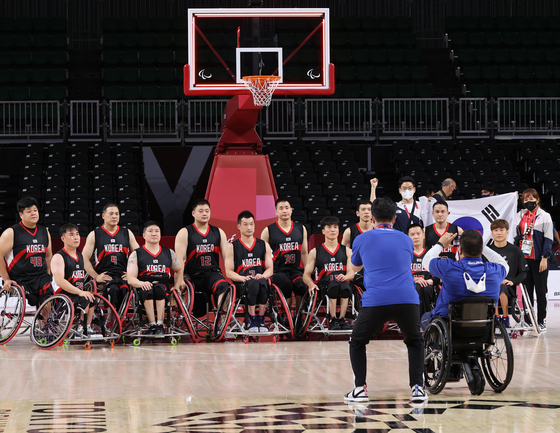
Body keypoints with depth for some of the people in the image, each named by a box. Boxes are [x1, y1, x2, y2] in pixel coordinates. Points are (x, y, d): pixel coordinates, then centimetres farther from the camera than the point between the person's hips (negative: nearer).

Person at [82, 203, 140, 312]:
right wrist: (96, 277, -6)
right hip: (105, 276, -2)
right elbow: (85, 259, 4)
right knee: (113, 289, -34)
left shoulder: (127, 233, 16)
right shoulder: (94, 235, 9)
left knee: (124, 290, -32)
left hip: (123, 276, 2)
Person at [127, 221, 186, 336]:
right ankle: (152, 325, -38)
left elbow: (179, 269, 36)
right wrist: (141, 283, -23)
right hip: (143, 292, -1)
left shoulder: (169, 253, 19)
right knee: (148, 290, -37)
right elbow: (130, 278, -1)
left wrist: (177, 285, 18)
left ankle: (160, 325, -40)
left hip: (164, 291, 1)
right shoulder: (136, 254, 10)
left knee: (159, 288, -34)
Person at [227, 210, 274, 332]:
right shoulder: (233, 247, 10)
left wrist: (262, 275, -13)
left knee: (262, 283, -37)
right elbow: (229, 272, 4)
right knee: (253, 284, -39)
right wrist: (243, 278, -17)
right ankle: (252, 320, -26)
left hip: (260, 279, 2)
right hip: (242, 285, -2)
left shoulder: (264, 245, 16)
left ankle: (261, 319, -24)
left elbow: (270, 269, 11)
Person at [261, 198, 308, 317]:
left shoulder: (301, 229, 13)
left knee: (302, 285, -30)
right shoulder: (268, 231, 4)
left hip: (296, 270, 3)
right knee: (286, 284, -34)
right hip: (278, 270, -2)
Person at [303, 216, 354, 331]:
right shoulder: (315, 252, 15)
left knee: (345, 286, -36)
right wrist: (311, 284, -14)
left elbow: (351, 273, 7)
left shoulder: (346, 251, 18)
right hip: (324, 285, -1)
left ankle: (341, 319, -30)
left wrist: (345, 277, -18)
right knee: (333, 285, -37)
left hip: (343, 283, 1)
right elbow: (306, 274, 11)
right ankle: (333, 320, -32)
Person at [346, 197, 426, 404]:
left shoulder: (362, 240, 12)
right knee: (415, 342, 24)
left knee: (357, 343, 21)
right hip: (407, 299, 1)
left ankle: (360, 388, 8)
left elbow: (354, 267, 32)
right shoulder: (406, 240, 18)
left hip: (375, 301, -1)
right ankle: (417, 388, 8)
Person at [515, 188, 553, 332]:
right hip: (524, 258, 4)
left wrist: (544, 258, -12)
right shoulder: (520, 215, 12)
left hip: (538, 259, -4)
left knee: (540, 291, 2)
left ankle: (541, 321, 8)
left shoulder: (544, 216, -2)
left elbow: (548, 239, -5)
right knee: (526, 291, 6)